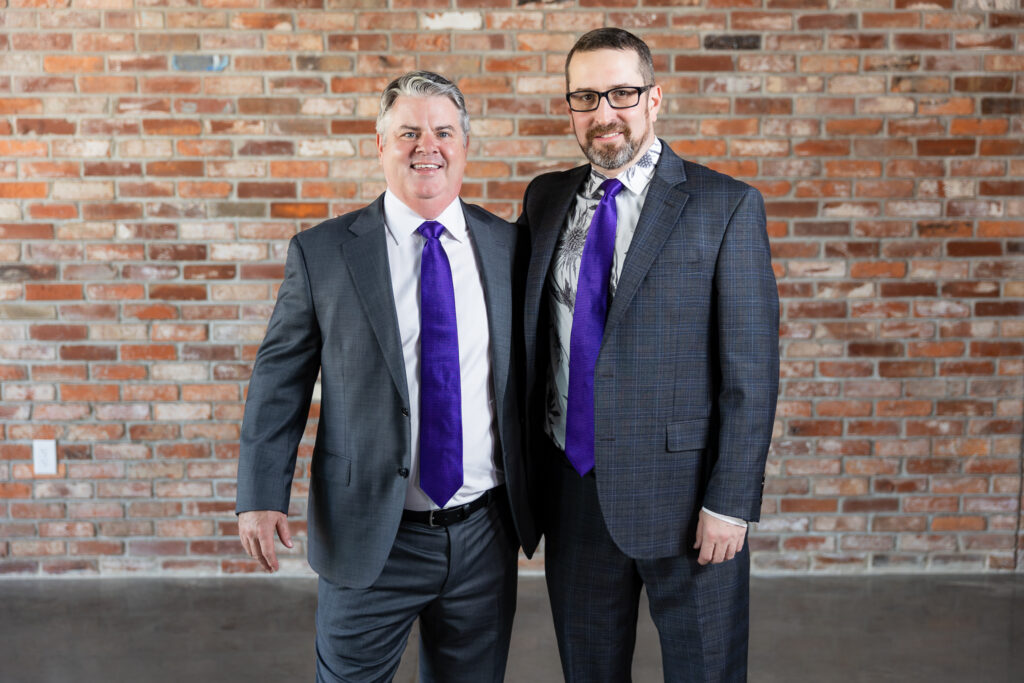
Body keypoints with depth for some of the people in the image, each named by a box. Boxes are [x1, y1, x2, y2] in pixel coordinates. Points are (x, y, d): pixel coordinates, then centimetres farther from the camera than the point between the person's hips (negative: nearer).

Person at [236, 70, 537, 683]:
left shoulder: (509, 247, 2)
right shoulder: (322, 253, -4)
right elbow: (280, 379, -2)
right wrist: (262, 494, -9)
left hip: (486, 535, 2)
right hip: (370, 536, -2)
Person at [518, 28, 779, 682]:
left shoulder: (726, 206, -7)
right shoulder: (546, 199, 7)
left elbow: (752, 370, -9)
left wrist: (730, 503, -13)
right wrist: (528, 468, 9)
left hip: (682, 495, -4)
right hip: (572, 491, 4)